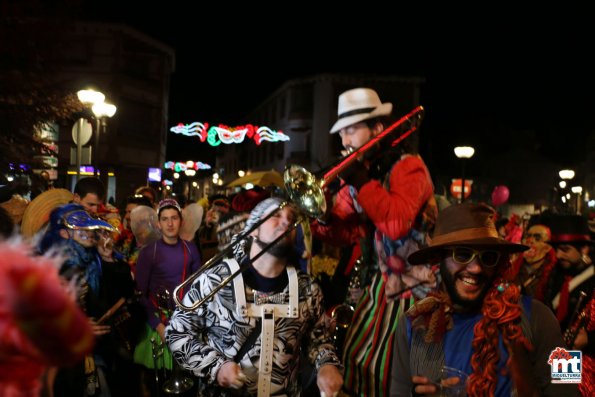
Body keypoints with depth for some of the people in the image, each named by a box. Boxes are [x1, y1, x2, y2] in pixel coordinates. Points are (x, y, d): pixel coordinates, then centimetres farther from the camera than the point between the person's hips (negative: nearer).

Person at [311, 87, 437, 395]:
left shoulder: (408, 166, -12)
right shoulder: (361, 171, 8)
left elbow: (396, 224, -30)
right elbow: (346, 234, 7)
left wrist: (361, 181, -22)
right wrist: (319, 215, -13)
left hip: (407, 287, -7)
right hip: (372, 285, 7)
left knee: (382, 367, -5)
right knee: (354, 360, 12)